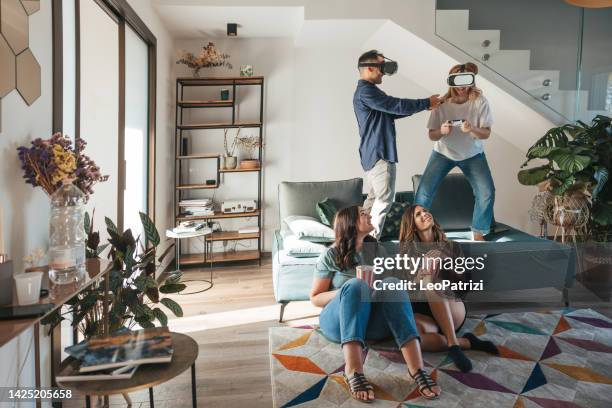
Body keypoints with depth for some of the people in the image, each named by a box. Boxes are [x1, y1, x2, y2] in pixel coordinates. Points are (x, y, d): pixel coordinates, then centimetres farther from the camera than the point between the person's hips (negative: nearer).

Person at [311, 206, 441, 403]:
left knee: (393, 282, -27)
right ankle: (353, 371, -45)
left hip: (372, 321, 3)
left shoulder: (377, 250, 14)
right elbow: (315, 298, 3)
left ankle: (417, 368, -39)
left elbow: (387, 284, 17)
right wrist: (347, 292, -14)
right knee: (356, 285, -33)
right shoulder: (331, 255, 2)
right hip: (339, 322, -2)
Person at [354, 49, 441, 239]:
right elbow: (397, 106, -19)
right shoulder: (366, 91, -15)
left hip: (373, 153, 11)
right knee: (384, 199, -7)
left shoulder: (367, 90, 19)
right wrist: (426, 102, -7)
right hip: (379, 153, -11)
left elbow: (392, 112, 21)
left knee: (374, 197, 14)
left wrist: (422, 105, 13)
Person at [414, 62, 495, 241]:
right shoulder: (441, 103, -17)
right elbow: (432, 135, -12)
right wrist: (441, 131, -35)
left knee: (487, 192, -11)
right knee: (424, 192, -11)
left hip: (472, 154, 1)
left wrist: (472, 129, -37)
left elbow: (486, 133, -16)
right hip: (443, 153, 0)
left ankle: (478, 234, 10)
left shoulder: (479, 102, -17)